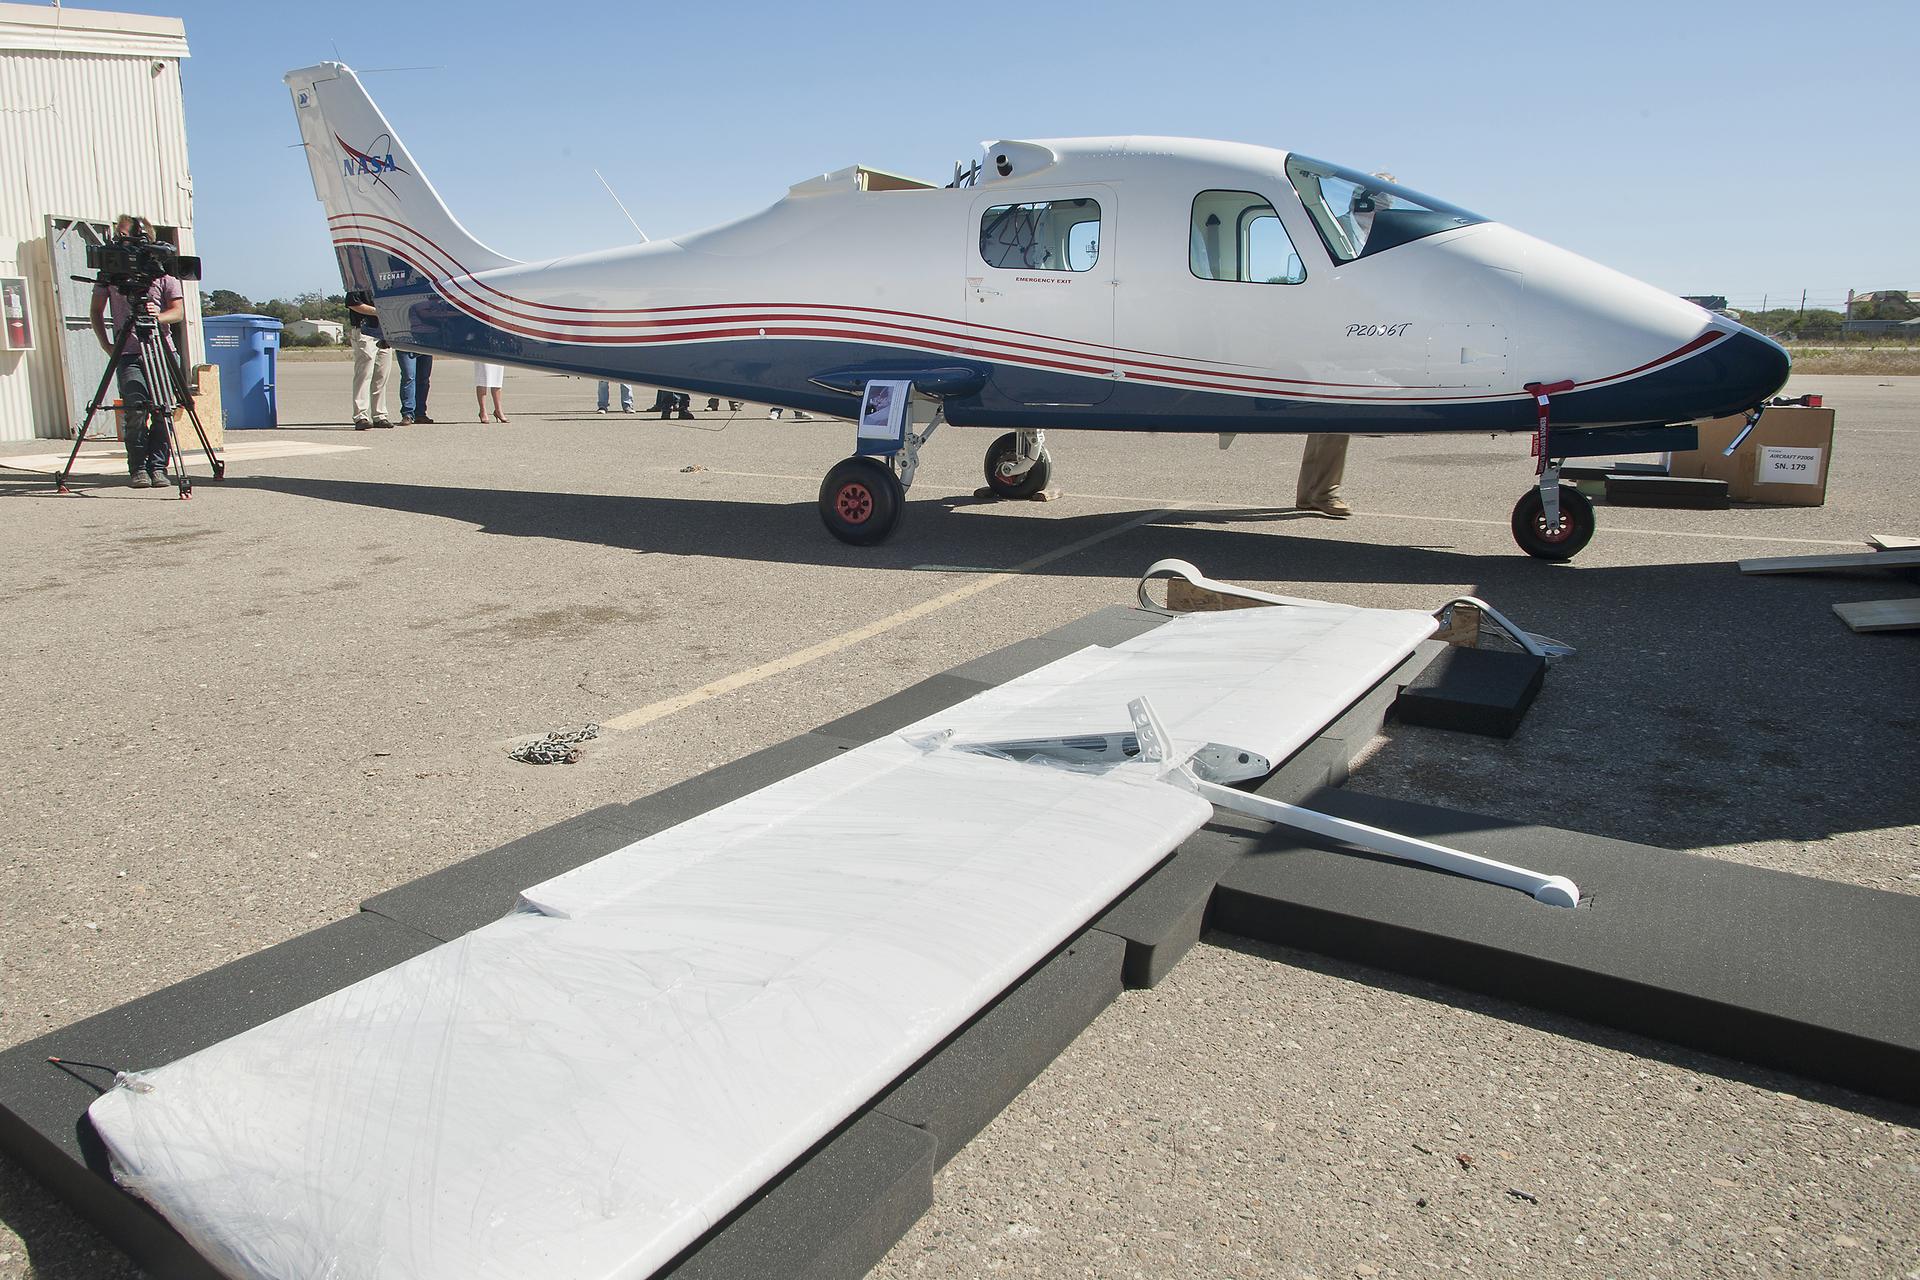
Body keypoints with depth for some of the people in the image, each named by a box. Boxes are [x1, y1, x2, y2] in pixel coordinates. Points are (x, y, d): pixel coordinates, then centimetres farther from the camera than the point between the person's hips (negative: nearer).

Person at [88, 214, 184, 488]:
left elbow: (178, 310, 0)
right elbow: (96, 311, 15)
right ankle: (138, 468, -2)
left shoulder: (163, 271, 5)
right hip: (128, 353, 0)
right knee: (136, 408, -11)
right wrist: (106, 343, 4)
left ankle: (158, 467, 4)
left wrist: (159, 316, -21)